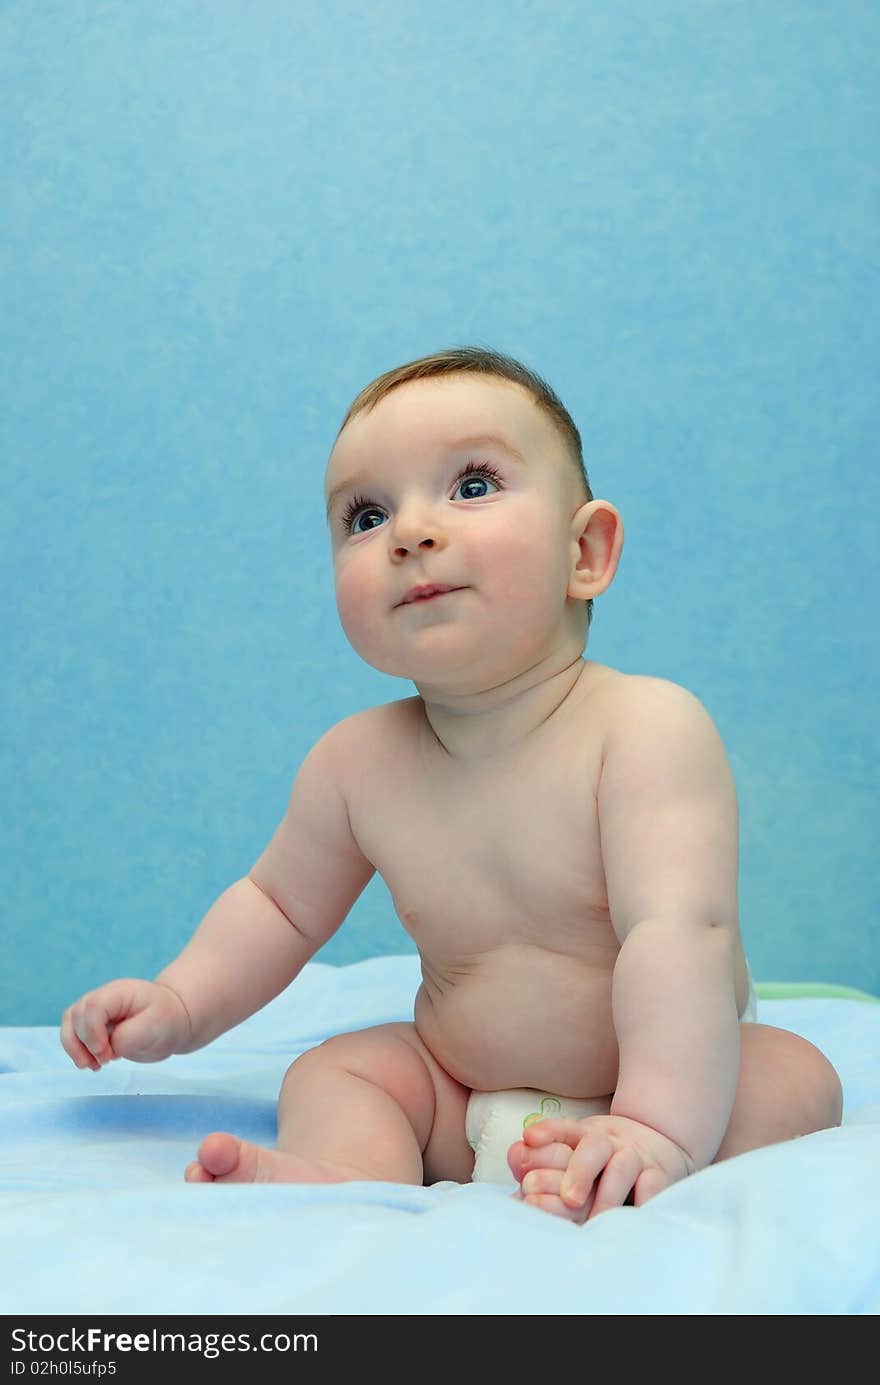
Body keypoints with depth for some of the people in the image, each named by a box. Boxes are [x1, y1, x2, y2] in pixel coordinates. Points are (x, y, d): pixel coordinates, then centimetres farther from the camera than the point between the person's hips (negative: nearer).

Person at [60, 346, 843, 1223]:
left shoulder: (649, 727, -25)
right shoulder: (356, 763, -9)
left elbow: (677, 931, -37)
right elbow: (279, 904, 10)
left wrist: (657, 1129, -47)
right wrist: (179, 1004, -1)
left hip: (670, 1076, -4)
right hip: (461, 1100, 4)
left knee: (794, 1078, -26)